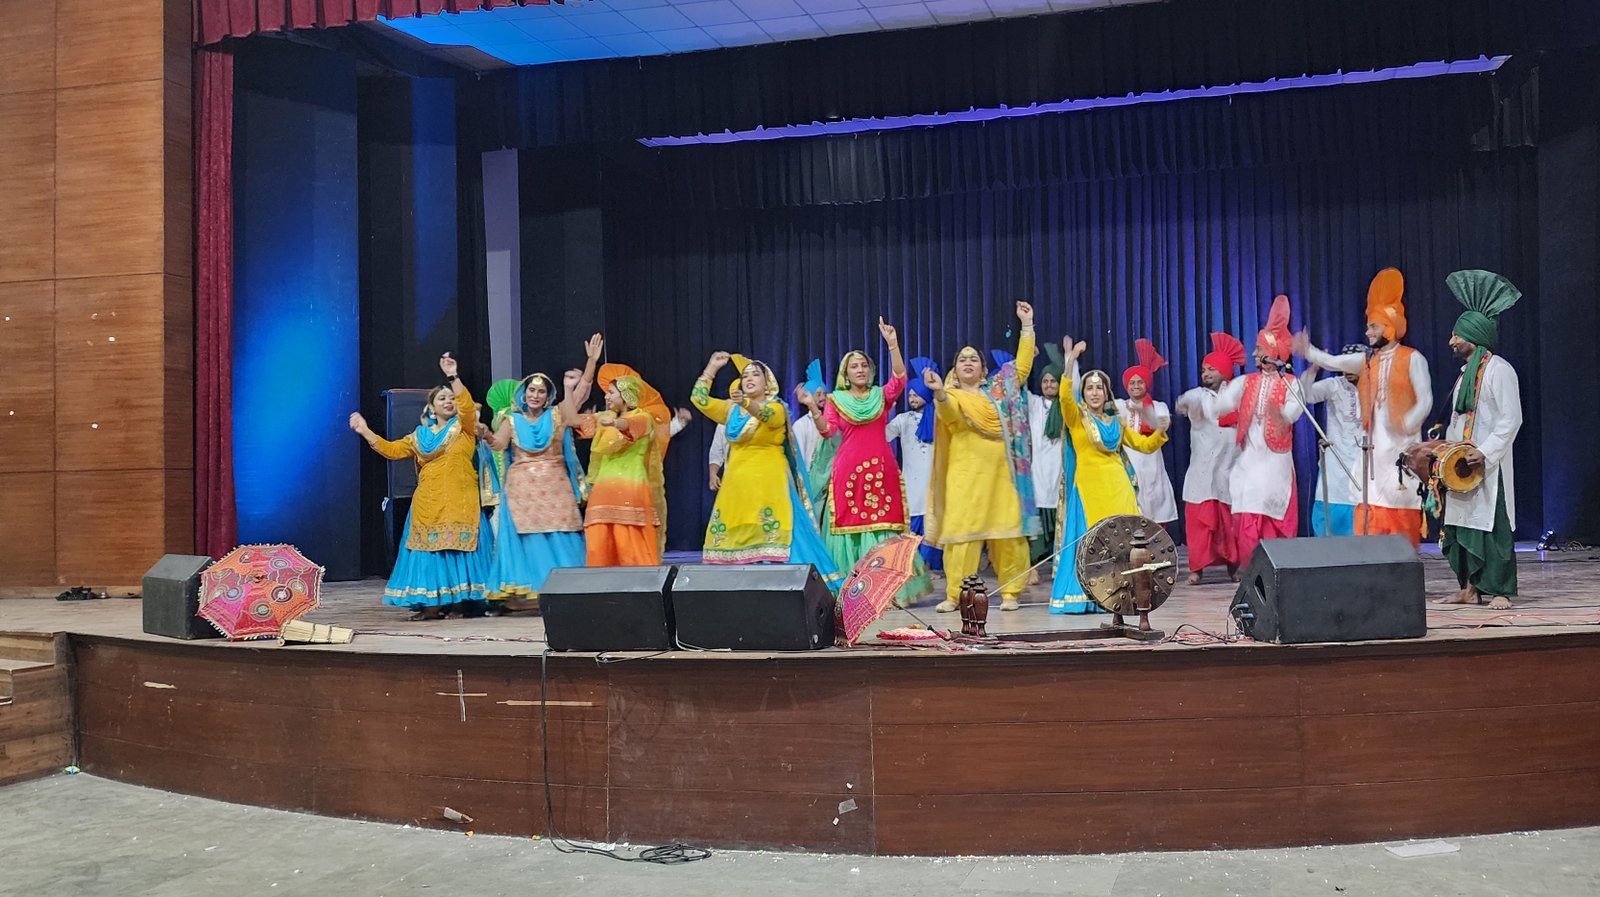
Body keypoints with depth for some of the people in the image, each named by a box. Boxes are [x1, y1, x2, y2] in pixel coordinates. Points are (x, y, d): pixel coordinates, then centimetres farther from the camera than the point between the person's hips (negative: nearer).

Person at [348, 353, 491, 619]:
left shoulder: (464, 427, 5)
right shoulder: (420, 435, 16)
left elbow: (467, 406, -14)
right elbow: (392, 450, 16)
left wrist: (453, 377, -24)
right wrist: (365, 431, 9)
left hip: (460, 500, -4)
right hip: (429, 502, 4)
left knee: (459, 547, -8)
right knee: (430, 549, -2)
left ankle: (462, 600, -5)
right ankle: (433, 603, -1)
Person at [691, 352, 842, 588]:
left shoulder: (777, 408, -3)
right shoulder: (731, 409, 15)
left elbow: (765, 414, -26)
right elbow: (699, 399, 13)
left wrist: (746, 403, -46)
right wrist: (712, 368, 11)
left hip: (768, 484, -5)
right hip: (737, 484, 6)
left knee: (771, 538, -14)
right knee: (735, 539, 3)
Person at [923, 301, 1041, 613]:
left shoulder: (998, 389, 17)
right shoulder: (951, 397, 6)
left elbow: (1022, 365, 15)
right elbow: (948, 413, -16)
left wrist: (1026, 324, 14)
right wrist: (939, 392, -38)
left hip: (1001, 473, 3)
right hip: (966, 474, -3)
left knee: (1008, 532, 1)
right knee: (962, 530, -7)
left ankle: (1010, 592, 8)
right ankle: (954, 595, -3)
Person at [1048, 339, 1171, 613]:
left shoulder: (1116, 422, 17)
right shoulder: (1076, 417, 3)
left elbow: (1145, 445, 19)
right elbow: (1065, 397, -18)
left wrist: (1160, 432, -2)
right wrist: (1070, 363, -30)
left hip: (1118, 487, 5)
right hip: (1088, 486, -4)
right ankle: (1085, 597, -7)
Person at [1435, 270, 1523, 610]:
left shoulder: (1499, 370, -8)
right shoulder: (1465, 373, 19)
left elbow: (1511, 419, -14)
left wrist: (1485, 452, -22)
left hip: (1489, 465, -8)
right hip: (1460, 465, 8)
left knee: (1492, 525, -7)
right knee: (1461, 524, 7)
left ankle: (1500, 591, -2)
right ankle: (1470, 588, 13)